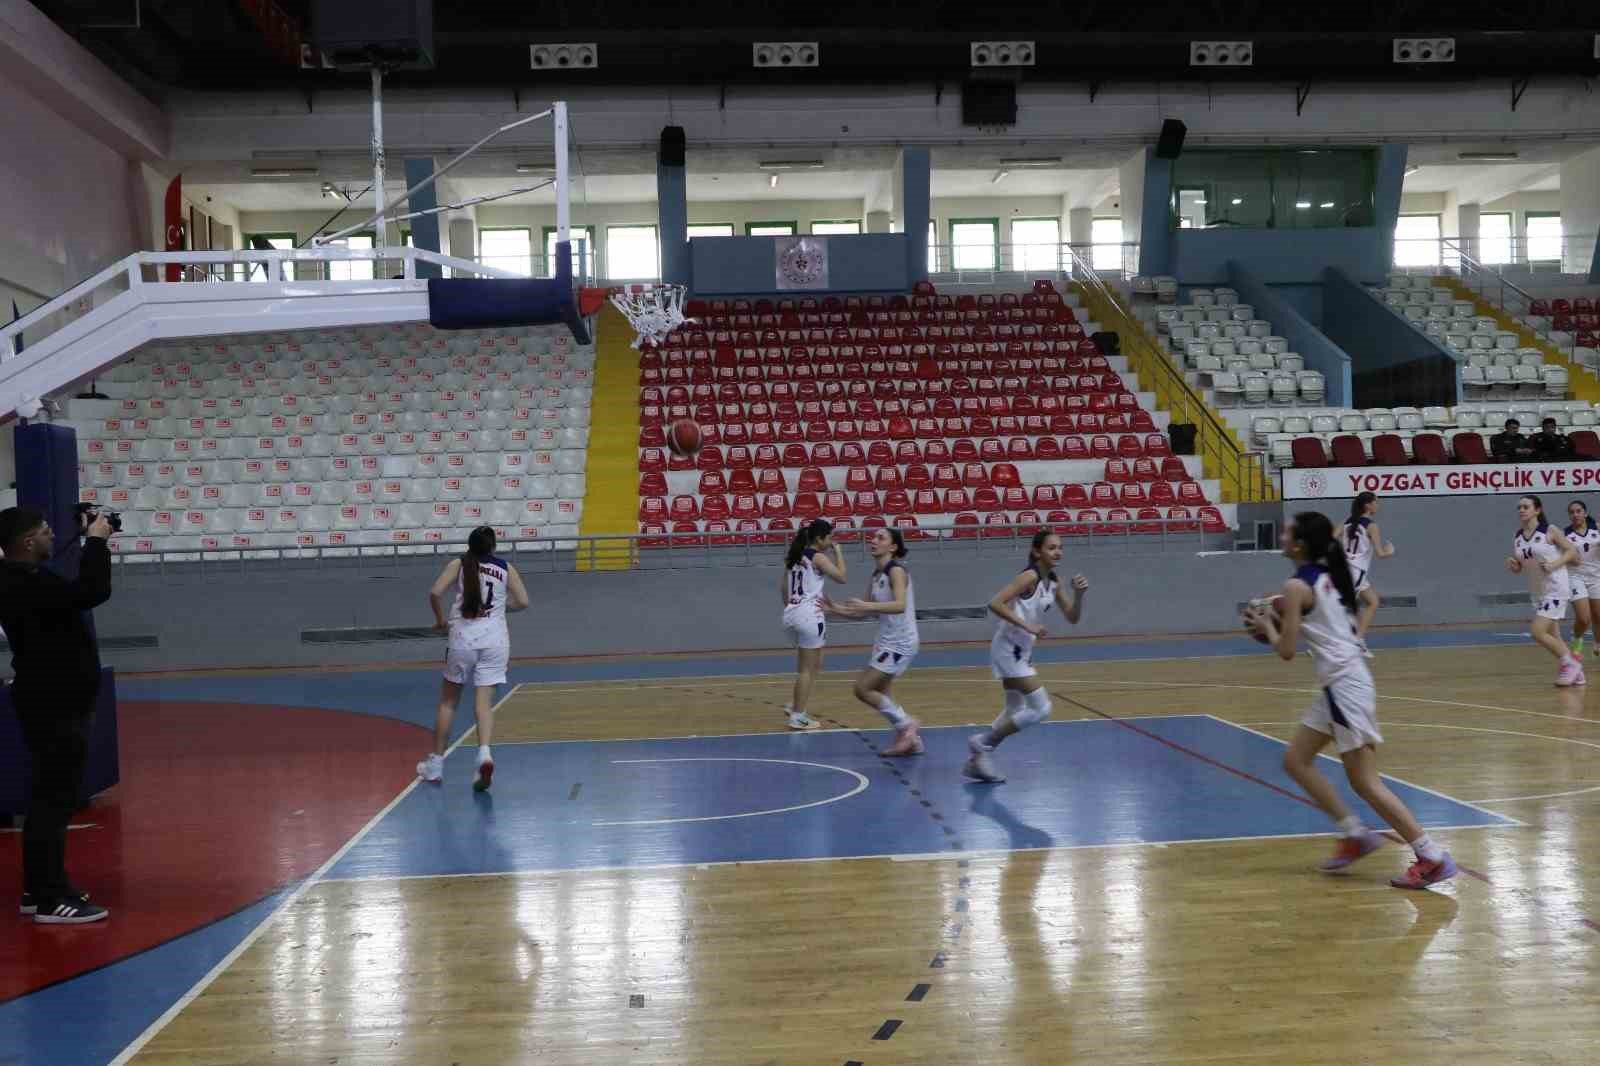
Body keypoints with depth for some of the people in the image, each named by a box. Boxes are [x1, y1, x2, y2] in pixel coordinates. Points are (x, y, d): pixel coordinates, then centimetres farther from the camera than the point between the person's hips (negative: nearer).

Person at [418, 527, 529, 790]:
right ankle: (485, 753, -26)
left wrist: (441, 620, 8)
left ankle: (435, 765, 19)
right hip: (495, 638, 0)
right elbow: (522, 602, 5)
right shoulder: (506, 568, 9)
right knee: (484, 704, -1)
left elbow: (435, 593, -8)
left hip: (463, 637, 0)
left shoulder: (458, 564, 5)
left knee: (448, 702, 14)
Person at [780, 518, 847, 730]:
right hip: (809, 615, -8)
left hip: (791, 614, 8)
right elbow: (841, 577, -5)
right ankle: (798, 717, 5)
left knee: (815, 665, 21)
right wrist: (838, 552, 3)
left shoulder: (794, 556, 13)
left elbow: (784, 589, 17)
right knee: (806, 669, 1)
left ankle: (795, 706, 19)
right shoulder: (818, 557, -9)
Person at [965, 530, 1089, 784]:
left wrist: (1078, 594, -7)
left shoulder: (1053, 584, 7)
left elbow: (1073, 618, 10)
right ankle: (983, 742, 0)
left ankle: (976, 761, 27)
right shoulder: (1030, 577, -18)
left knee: (1015, 711, 19)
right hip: (1008, 649, -10)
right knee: (1041, 709, -10)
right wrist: (1027, 625, -30)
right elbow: (995, 603, -27)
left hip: (1020, 652, 10)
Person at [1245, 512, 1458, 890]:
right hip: (1342, 682, 10)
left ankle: (1433, 858, -1)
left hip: (1345, 686, -10)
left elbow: (1286, 651, -14)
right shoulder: (1326, 577, 12)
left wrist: (1266, 627, 4)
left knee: (1364, 781, -4)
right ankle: (1356, 834, 18)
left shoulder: (1296, 586, -14)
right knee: (1296, 760, 15)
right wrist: (1280, 620, 19)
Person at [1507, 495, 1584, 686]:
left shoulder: (1550, 531, -10)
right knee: (1553, 637, 11)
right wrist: (1511, 565, -9)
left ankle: (1569, 663, 4)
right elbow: (1518, 569, 13)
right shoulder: (1517, 538, 6)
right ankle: (1576, 672, 27)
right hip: (1538, 592, 7)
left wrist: (1555, 564, -20)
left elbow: (1572, 551, -6)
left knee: (1537, 631, -15)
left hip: (1556, 589, -7)